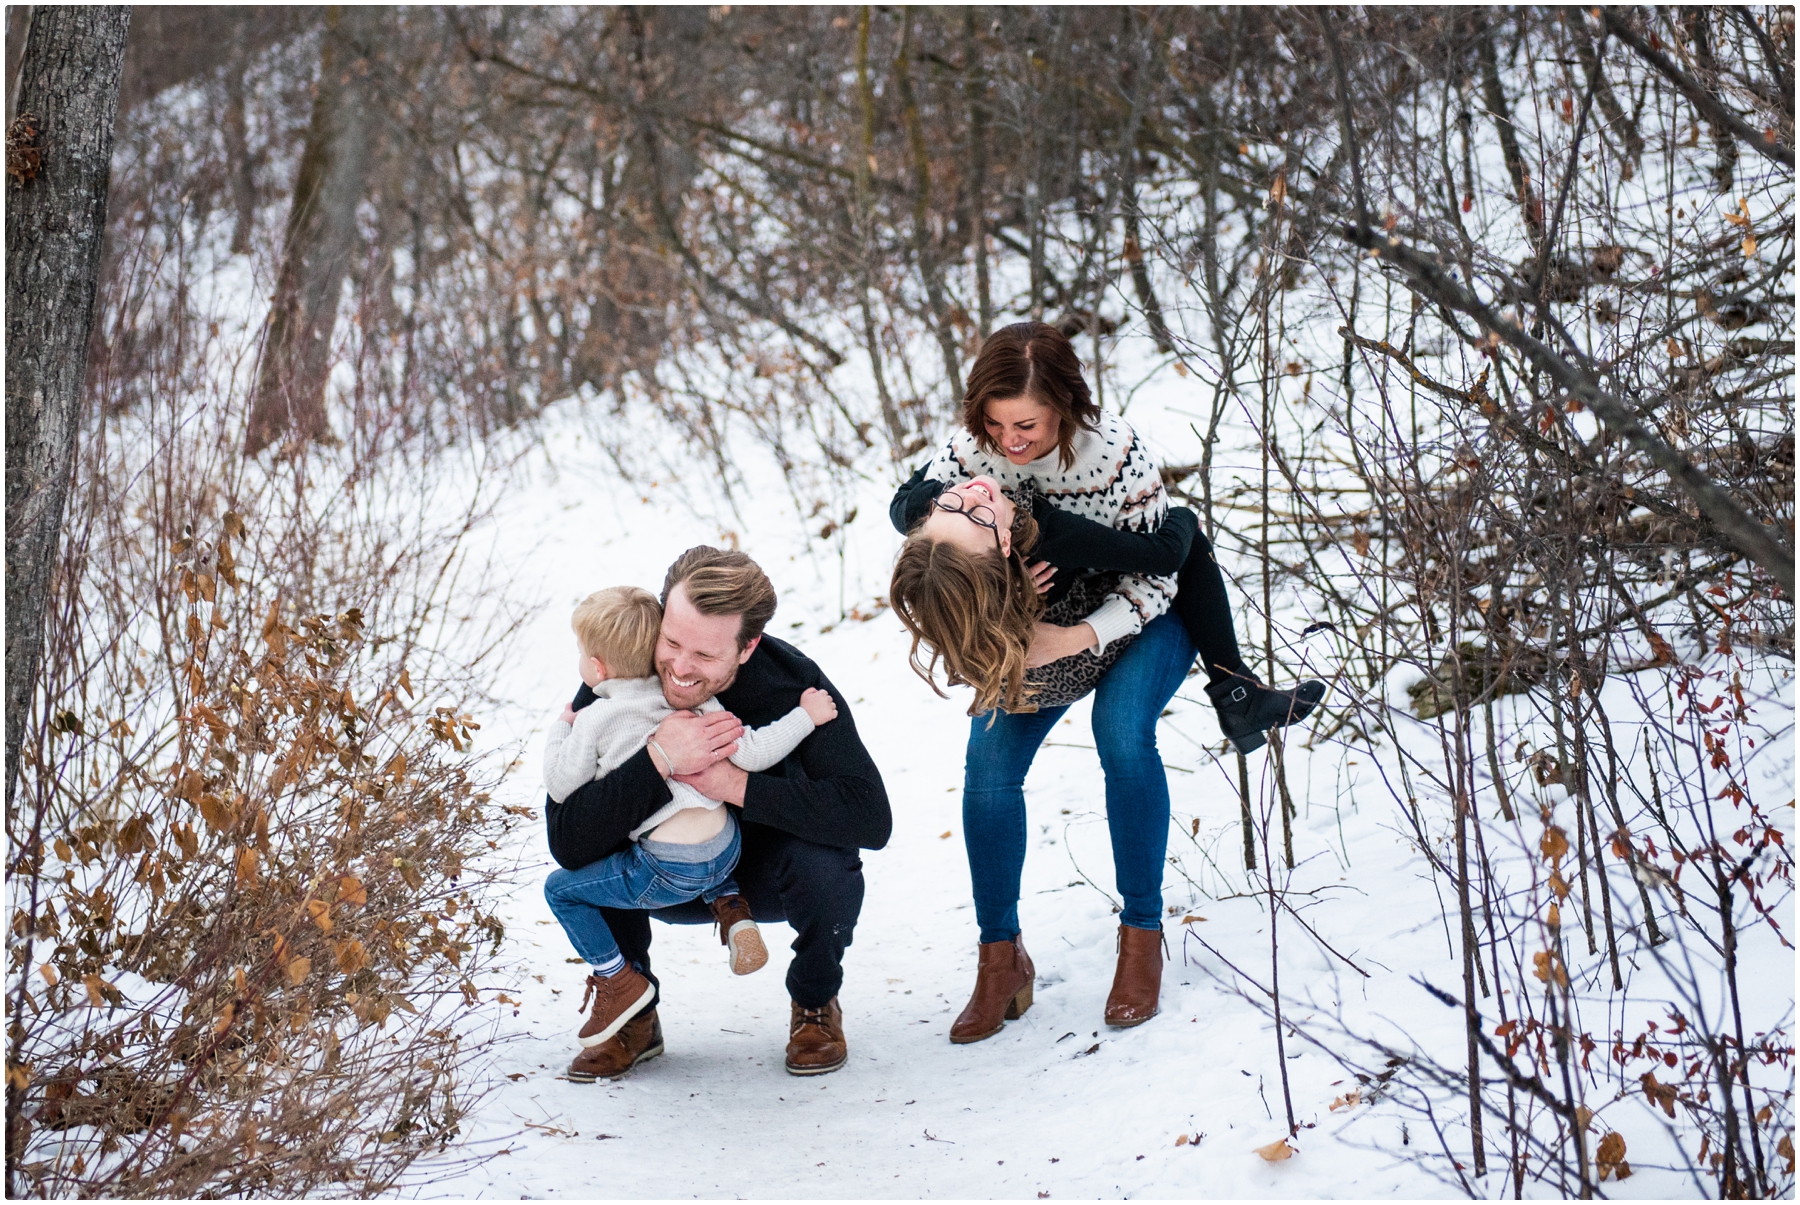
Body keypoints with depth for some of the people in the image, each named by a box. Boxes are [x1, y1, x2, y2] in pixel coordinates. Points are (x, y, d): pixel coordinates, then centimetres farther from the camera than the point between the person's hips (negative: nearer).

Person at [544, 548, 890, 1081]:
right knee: (590, 850, -25)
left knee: (824, 864, -32)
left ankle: (815, 1003, 0)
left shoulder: (791, 683, -28)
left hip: (765, 874, -1)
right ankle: (633, 1017, 0)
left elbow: (871, 818, -36)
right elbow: (566, 841, -32)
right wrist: (658, 761, -44)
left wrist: (735, 784, -41)